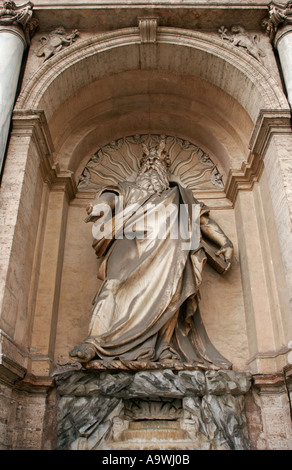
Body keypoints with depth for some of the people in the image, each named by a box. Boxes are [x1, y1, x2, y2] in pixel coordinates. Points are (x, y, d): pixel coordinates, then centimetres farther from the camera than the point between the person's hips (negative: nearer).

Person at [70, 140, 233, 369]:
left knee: (165, 285, -25)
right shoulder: (129, 189, 33)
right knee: (118, 286, -24)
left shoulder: (180, 195, 35)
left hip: (166, 245, 1)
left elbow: (204, 220, 30)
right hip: (132, 245, -1)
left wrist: (225, 242, 17)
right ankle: (94, 342, -33)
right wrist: (99, 205, -14)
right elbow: (111, 196, 12)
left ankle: (165, 348, -29)